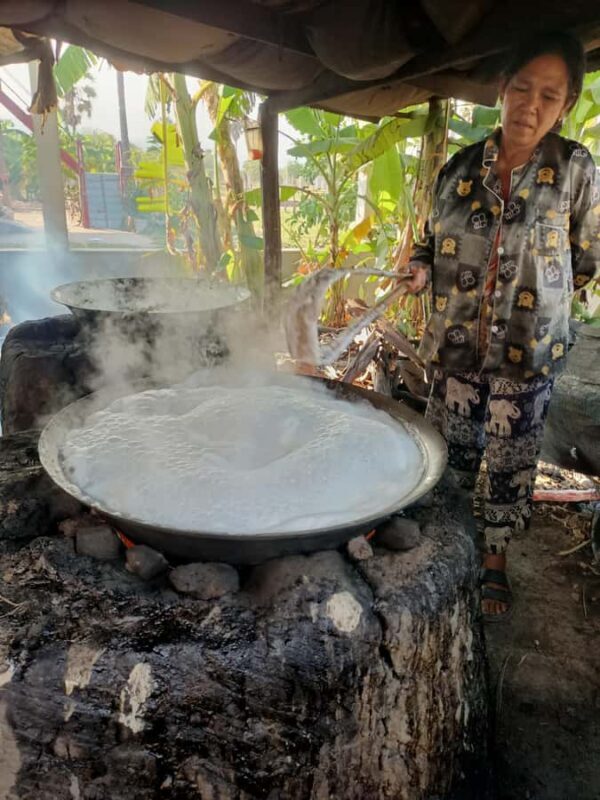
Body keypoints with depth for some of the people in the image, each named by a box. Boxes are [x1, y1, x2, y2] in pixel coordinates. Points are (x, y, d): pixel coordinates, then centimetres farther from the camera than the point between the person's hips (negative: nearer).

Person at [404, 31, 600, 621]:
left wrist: (536, 296, 0)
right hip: (456, 344, 2)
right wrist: (421, 269, -8)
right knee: (449, 455, 13)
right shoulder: (460, 168, 1)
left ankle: (495, 562, 30)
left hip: (527, 350, -2)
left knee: (511, 462, 9)